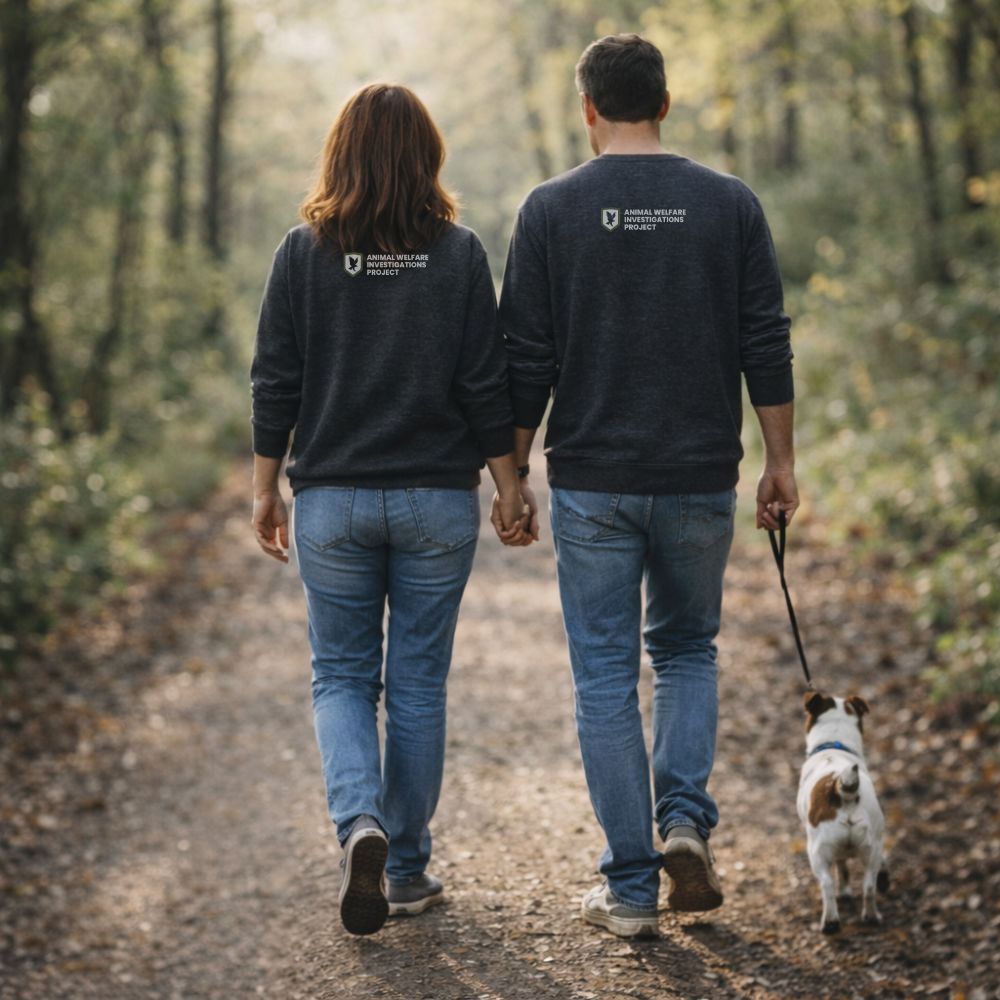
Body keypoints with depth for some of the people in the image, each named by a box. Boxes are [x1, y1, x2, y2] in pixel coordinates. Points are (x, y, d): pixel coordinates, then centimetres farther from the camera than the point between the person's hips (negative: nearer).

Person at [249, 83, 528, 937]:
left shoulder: (304, 252, -4)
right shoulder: (459, 255, -5)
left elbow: (275, 382, -2)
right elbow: (486, 385, -4)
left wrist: (265, 489, 7)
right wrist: (509, 486, 5)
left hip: (333, 498, 0)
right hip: (437, 498, 0)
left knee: (341, 674, 12)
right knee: (418, 680, 10)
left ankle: (360, 821, -13)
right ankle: (407, 869, 17)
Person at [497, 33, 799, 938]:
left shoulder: (552, 210, -3)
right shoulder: (730, 205, 1)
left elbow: (526, 362, -4)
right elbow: (767, 348, 0)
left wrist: (513, 473, 5)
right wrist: (781, 461, 8)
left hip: (591, 486, -1)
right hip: (701, 480, 2)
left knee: (606, 676, 6)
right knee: (687, 649, 21)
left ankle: (631, 887, 6)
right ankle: (686, 817, 1)